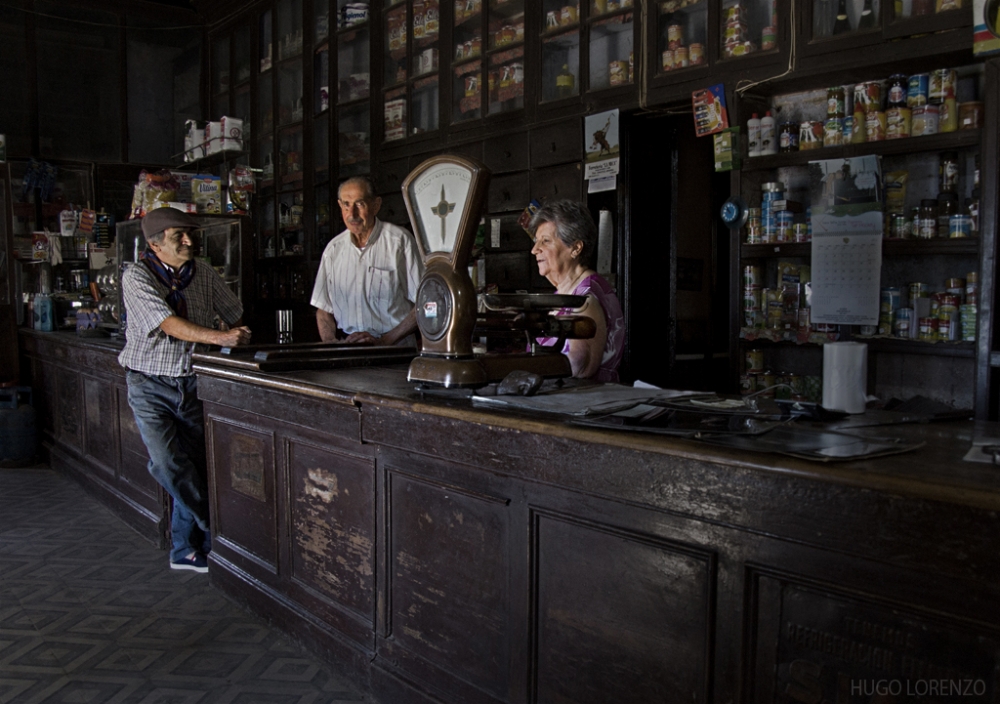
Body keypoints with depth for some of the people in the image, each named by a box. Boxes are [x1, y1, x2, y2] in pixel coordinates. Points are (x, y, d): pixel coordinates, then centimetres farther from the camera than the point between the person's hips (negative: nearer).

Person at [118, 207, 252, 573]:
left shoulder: (204, 275, 4)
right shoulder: (137, 276, -9)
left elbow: (235, 315, 17)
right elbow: (169, 324, -23)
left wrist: (238, 337, -3)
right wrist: (218, 337, -33)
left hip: (193, 382, 3)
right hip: (151, 383, -3)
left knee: (193, 467, 4)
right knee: (167, 464, -15)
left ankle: (186, 550, 16)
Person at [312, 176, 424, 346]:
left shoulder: (399, 241, 0)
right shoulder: (333, 249, 13)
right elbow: (323, 309, 18)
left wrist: (383, 341, -11)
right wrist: (331, 344, -1)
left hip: (395, 350, -3)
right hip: (345, 349, 3)